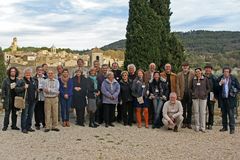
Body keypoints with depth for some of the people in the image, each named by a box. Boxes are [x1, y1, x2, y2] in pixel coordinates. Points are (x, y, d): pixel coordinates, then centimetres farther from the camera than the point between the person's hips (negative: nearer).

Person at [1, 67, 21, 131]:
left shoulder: (18, 81, 10)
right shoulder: (6, 80, 2)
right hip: (8, 100, -3)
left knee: (15, 113, 8)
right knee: (7, 113, -2)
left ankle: (14, 126, 17)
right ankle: (5, 126, 6)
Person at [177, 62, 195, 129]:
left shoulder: (192, 73, 4)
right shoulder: (179, 75, 6)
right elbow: (178, 85, 3)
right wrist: (179, 95, -3)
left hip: (190, 94, 0)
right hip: (183, 94, 1)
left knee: (189, 109, 5)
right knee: (183, 109, 6)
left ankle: (189, 123, 13)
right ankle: (184, 123, 15)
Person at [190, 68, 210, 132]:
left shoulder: (205, 79, 4)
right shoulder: (193, 79, 7)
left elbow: (208, 88, 7)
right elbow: (190, 88, 14)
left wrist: (205, 93, -6)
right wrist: (193, 93, 0)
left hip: (203, 97, -1)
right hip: (195, 98, 1)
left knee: (203, 112, 0)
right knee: (196, 112, 4)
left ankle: (203, 127, 8)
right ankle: (197, 127, 12)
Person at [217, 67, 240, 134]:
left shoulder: (234, 79, 1)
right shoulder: (220, 79, 6)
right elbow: (216, 88, 4)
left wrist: (234, 93, -5)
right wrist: (220, 84, -13)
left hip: (230, 99, -3)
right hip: (222, 99, 3)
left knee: (231, 114, -5)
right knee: (223, 114, 11)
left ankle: (232, 128, 2)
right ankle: (224, 127, 22)